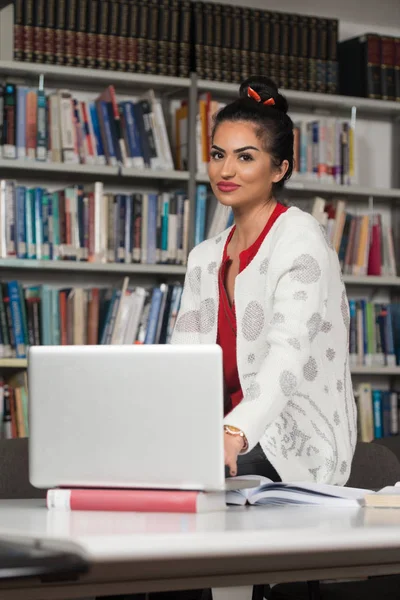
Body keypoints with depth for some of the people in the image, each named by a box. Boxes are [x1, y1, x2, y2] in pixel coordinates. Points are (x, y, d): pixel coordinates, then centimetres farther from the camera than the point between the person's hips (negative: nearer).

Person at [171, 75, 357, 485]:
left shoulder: (300, 240, -8)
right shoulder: (205, 258, 16)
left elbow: (289, 353, -24)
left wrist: (235, 433, -41)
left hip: (295, 453, -6)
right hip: (234, 439, 6)